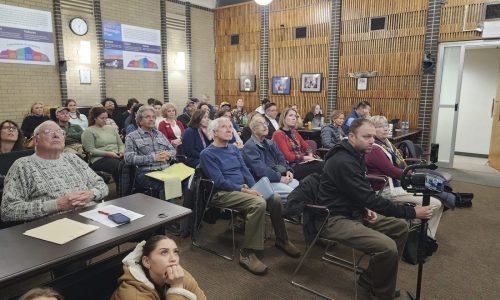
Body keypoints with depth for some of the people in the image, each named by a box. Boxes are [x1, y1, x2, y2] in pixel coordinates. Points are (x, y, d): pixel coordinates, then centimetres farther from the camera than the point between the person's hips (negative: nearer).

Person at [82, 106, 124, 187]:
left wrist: (121, 151, 0)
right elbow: (90, 150, -5)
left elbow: (121, 144, 23)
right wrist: (108, 153, -15)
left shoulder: (110, 128, 22)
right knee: (120, 166, -36)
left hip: (117, 156, 5)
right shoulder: (89, 131, 5)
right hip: (100, 159, -5)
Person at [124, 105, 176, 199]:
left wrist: (168, 155, -2)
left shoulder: (159, 134, 24)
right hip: (146, 173, -4)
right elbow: (129, 158, -6)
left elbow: (173, 150, 23)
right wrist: (153, 157, -13)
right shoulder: (132, 137, 8)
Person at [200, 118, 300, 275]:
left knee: (275, 198, -11)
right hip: (224, 193, -7)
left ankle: (282, 239, 9)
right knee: (259, 203, -32)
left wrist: (254, 188, -7)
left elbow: (245, 170, 10)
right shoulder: (207, 154, -7)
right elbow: (220, 182, -15)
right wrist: (243, 190, -21)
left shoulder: (234, 148, 15)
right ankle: (247, 254, -25)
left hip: (243, 188, 7)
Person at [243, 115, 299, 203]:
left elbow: (281, 159, 20)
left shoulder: (270, 143, 21)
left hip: (280, 178, 8)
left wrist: (288, 170, -1)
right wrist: (279, 178, -18)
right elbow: (260, 169, -17)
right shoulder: (250, 147, -7)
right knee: (290, 192, -27)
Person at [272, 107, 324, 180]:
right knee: (320, 167, -27)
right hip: (291, 166, -7)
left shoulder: (294, 132, 19)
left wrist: (310, 155, -5)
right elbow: (288, 156, -13)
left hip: (302, 162, 7)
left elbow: (306, 146, 17)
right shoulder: (278, 135, -6)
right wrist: (306, 157, -12)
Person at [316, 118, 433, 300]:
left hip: (353, 211, 10)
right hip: (335, 219, -10)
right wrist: (412, 212, -22)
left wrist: (366, 208, 0)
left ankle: (370, 279, 17)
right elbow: (370, 198, -27)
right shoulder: (343, 162, -25)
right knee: (387, 247, -25)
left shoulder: (355, 156, 8)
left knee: (400, 227, 9)